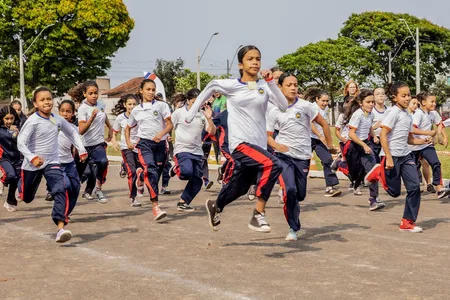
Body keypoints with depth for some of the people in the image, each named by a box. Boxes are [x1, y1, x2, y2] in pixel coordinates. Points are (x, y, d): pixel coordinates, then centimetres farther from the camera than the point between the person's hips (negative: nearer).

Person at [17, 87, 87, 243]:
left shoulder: (58, 120, -2)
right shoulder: (33, 121, -17)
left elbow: (72, 132, 16)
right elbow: (21, 142, -21)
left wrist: (81, 150, 10)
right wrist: (32, 158, -34)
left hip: (52, 163, 2)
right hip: (32, 165, -2)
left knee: (60, 191, -23)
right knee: (27, 198, 17)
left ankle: (61, 228, -30)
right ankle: (21, 185, 56)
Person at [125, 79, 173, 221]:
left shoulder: (161, 106, 7)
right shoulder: (136, 110, 14)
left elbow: (170, 124, 0)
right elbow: (128, 128, 27)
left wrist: (161, 134, -19)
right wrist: (128, 142, 10)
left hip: (160, 143, 1)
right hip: (144, 143, -1)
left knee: (157, 174, 7)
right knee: (150, 171, -23)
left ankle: (154, 201, 26)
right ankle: (155, 206, -32)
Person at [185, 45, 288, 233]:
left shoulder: (264, 86, 3)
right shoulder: (231, 85, -2)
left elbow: (284, 106, -8)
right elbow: (211, 86, 16)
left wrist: (271, 82, -13)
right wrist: (192, 112, 19)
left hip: (259, 145, 5)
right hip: (240, 143, -5)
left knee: (239, 188, 18)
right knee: (272, 165, -30)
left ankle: (215, 206, 51)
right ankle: (258, 215, -23)